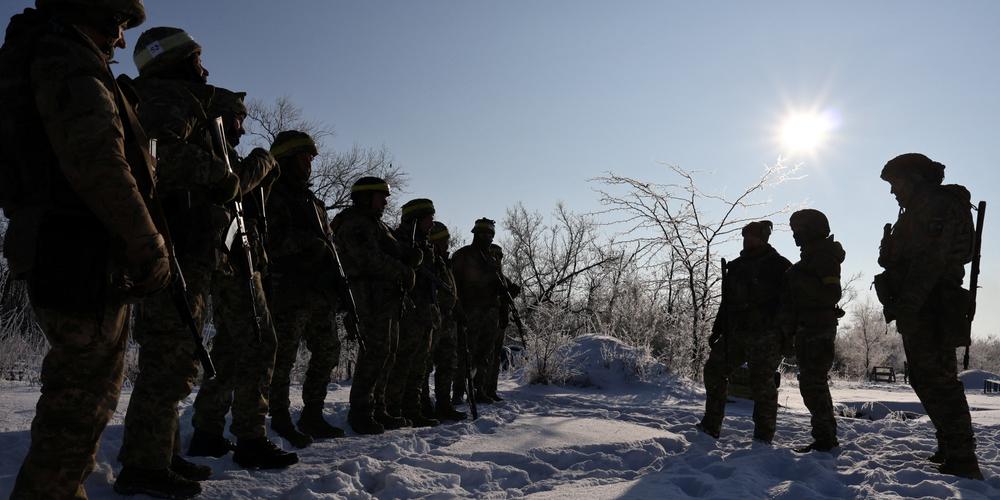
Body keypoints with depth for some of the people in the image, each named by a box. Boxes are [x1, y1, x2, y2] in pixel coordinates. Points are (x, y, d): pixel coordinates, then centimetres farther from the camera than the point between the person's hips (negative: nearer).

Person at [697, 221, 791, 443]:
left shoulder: (778, 265, -3)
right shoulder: (736, 267, 17)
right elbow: (727, 302, 21)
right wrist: (717, 330, 17)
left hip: (765, 336, -7)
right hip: (736, 333, 7)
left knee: (762, 381, -6)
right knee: (714, 369, 5)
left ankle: (763, 435, 6)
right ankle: (711, 425, 14)